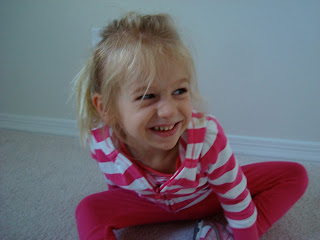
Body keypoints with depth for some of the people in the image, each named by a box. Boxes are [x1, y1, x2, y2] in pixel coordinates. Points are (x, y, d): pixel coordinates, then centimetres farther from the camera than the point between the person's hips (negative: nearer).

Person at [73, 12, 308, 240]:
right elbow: (116, 181, -6)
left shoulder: (208, 137, -39)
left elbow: (238, 202, -23)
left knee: (295, 175, -11)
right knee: (89, 210, -22)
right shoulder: (100, 142, -31)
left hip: (205, 196, 0)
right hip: (149, 202, 1)